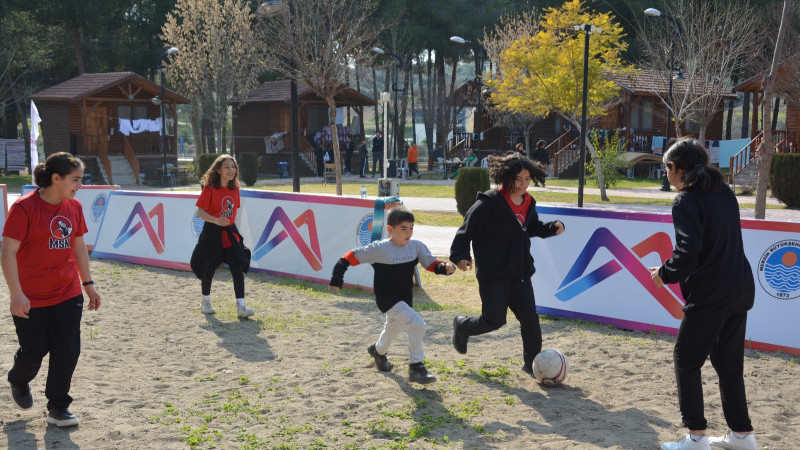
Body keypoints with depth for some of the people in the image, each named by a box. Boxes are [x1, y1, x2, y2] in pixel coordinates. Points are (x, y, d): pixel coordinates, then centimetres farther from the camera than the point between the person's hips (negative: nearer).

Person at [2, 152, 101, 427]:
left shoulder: (74, 206, 4)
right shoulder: (24, 207, -14)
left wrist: (88, 284, 14)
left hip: (68, 294, 5)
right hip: (31, 299, -5)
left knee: (68, 351, 0)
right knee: (34, 352, 6)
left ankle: (58, 407, 15)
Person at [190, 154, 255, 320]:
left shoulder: (234, 189, 6)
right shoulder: (210, 188, -10)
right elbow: (200, 212, -13)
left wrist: (229, 224, 15)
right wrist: (216, 220, -27)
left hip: (230, 232, 4)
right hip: (212, 233, -4)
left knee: (237, 268, -8)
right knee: (209, 269, 9)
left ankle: (241, 307, -9)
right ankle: (205, 302, 32)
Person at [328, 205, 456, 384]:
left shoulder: (416, 246, -7)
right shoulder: (379, 249, -20)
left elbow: (431, 264, -5)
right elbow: (351, 257, -15)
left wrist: (445, 267, -26)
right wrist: (336, 279, -19)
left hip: (405, 299, 7)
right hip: (387, 299, -7)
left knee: (393, 328, 29)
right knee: (417, 324, -23)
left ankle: (378, 351, 62)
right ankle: (416, 366, -10)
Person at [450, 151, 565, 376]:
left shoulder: (528, 203, 8)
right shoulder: (490, 202, -15)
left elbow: (533, 227, 25)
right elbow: (467, 228, -15)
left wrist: (552, 227, 6)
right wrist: (460, 255, -24)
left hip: (519, 273, 7)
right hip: (493, 273, -7)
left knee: (530, 319, 5)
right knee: (495, 320, -5)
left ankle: (531, 362, 21)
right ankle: (462, 326, 26)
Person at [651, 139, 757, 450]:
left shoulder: (687, 200, -13)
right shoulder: (724, 192, 11)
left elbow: (689, 248, -24)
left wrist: (666, 273, -7)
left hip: (709, 294, -8)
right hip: (740, 290, 8)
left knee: (686, 361, 6)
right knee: (728, 361, 18)